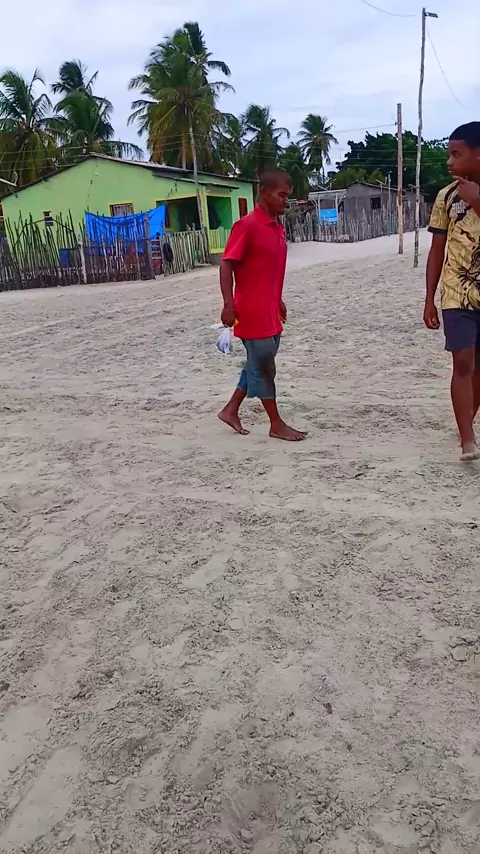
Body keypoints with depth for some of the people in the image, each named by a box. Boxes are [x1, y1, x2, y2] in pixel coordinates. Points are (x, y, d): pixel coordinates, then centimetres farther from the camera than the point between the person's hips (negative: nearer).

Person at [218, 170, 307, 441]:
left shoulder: (278, 227, 12)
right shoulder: (247, 225, -14)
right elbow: (226, 265, -16)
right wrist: (229, 304, -22)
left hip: (270, 311, 9)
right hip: (252, 311, -9)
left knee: (259, 365, 15)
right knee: (263, 367, 1)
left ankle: (231, 410, 28)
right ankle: (277, 424, 12)